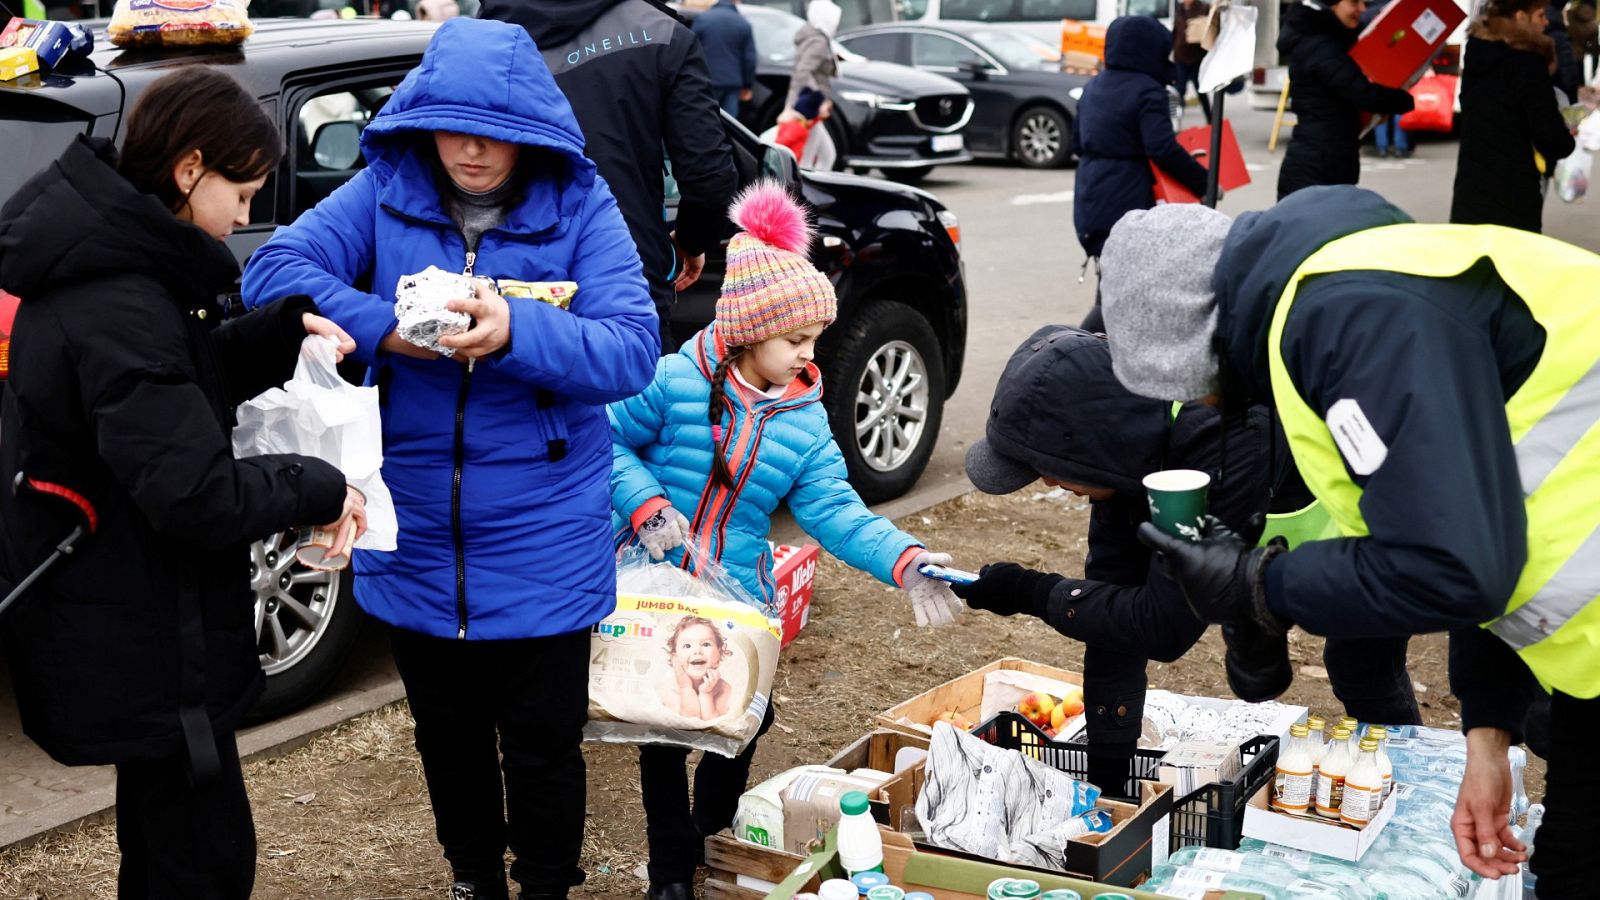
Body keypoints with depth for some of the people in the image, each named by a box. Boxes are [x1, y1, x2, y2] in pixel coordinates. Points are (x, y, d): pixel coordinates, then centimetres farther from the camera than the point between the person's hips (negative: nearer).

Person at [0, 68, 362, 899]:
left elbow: (186, 380, 15)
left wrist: (284, 332, 0)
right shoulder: (118, 308, -26)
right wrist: (318, 487, -16)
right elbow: (197, 497, -30)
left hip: (122, 630, 10)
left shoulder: (101, 265, 3)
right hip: (137, 643, -10)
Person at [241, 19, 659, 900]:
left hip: (543, 545, -2)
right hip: (415, 538, 3)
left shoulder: (578, 205, -10)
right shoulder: (384, 191, -4)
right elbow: (273, 268, -14)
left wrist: (516, 334, -35)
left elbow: (632, 348, -18)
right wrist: (382, 328, -29)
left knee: (543, 746, 11)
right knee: (448, 737, 22)